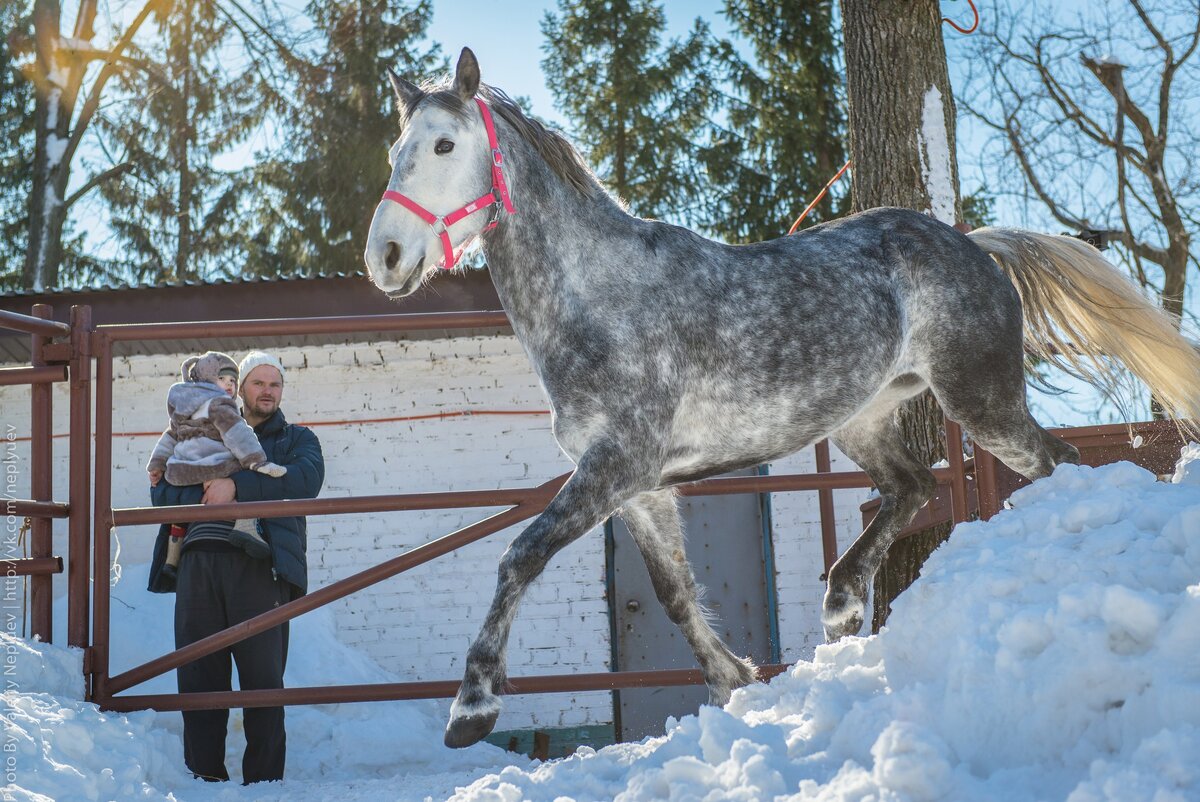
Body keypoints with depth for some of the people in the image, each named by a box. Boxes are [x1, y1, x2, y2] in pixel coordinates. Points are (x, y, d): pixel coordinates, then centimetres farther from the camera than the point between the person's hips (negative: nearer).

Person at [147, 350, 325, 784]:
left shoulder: (297, 439, 21)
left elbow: (307, 478, -2)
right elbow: (161, 488, 16)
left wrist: (238, 485, -11)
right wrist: (205, 496, -4)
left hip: (258, 564, -2)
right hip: (199, 559, 3)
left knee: (263, 675, -7)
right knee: (199, 674, 0)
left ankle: (264, 780, -2)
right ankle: (205, 776, 7)